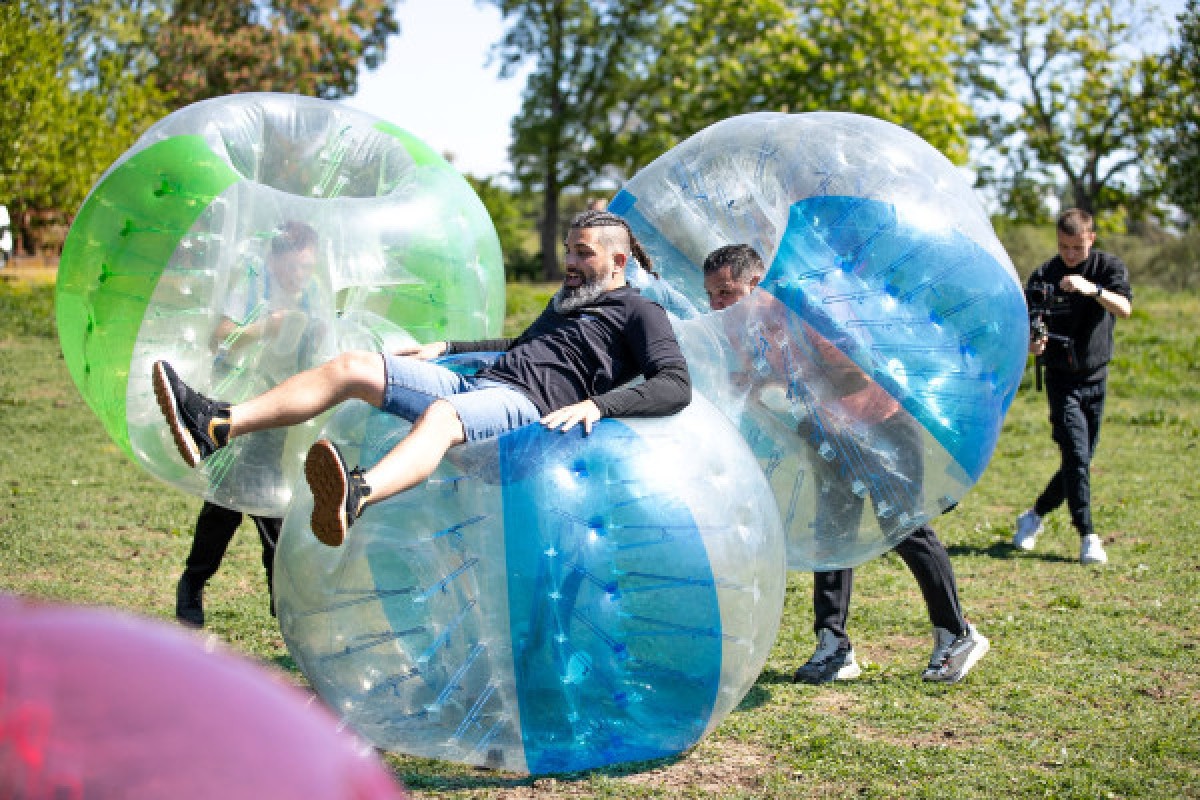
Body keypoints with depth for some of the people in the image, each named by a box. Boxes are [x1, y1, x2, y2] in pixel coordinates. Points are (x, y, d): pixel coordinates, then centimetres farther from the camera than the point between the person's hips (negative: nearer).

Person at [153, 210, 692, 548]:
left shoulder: (639, 313, 7)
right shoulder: (567, 300, 33)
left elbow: (677, 386, -9)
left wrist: (596, 404, -23)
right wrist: (447, 347, 41)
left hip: (528, 404, -9)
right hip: (473, 383, 9)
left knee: (440, 416, -43)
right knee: (350, 366, -6)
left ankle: (355, 497, -76)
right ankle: (216, 427, -19)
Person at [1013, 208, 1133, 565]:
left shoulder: (1110, 267, -3)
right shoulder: (1043, 276, -5)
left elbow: (1124, 309, -22)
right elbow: (1026, 330, -3)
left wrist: (1092, 288, -39)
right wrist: (1032, 344, -27)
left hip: (1096, 378, 3)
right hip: (1061, 379, -3)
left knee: (1080, 462, 9)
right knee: (1076, 456, -15)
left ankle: (1035, 516, 28)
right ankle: (1088, 537, -11)